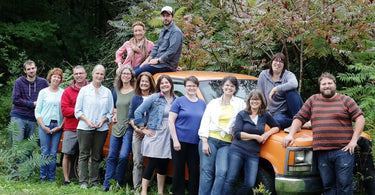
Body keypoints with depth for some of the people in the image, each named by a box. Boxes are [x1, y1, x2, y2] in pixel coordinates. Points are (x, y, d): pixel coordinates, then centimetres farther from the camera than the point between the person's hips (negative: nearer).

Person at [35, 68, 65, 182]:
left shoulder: (63, 93, 7)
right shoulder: (43, 92, 8)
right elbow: (37, 111, 6)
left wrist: (60, 126, -5)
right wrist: (43, 126, -5)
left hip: (58, 126, 0)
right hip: (45, 124, 0)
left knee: (53, 153, 1)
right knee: (45, 152, -2)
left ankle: (51, 179, 7)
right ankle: (43, 178, 6)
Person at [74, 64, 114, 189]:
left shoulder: (107, 92, 10)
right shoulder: (84, 90, 6)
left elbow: (110, 112, 11)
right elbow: (77, 111, 3)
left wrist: (103, 120, -8)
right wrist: (87, 121, -11)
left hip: (102, 129, 2)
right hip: (85, 128, -1)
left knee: (96, 157, 6)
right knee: (84, 155, -1)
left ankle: (95, 182, 11)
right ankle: (83, 182, 3)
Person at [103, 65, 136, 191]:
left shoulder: (136, 91, -4)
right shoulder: (117, 90, 14)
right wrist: (115, 115, 10)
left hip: (129, 128, -5)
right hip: (117, 127, 5)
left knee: (123, 156, -13)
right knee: (111, 156, 3)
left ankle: (118, 183, 0)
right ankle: (107, 184, 6)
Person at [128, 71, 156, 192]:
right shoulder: (135, 98, 12)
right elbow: (131, 117, 12)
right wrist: (136, 128, -4)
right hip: (138, 133, 2)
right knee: (137, 161, -1)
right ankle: (137, 187, 2)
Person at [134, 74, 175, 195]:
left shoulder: (175, 100, 8)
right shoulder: (154, 98, -3)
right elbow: (138, 112, -3)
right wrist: (143, 128, -4)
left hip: (168, 137, 4)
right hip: (155, 135, -4)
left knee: (163, 165, 11)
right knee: (152, 164, -6)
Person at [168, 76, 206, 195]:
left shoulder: (202, 104, 11)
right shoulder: (179, 101, -1)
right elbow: (171, 121, -4)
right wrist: (175, 140, -12)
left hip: (195, 143, 3)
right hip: (180, 141, -3)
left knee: (194, 171, 5)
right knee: (179, 170, 3)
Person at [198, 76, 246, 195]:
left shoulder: (240, 104, 12)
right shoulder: (213, 103, 13)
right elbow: (205, 122, 8)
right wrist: (204, 142, -3)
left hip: (227, 143, 0)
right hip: (210, 139, 0)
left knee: (222, 173, -13)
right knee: (206, 172, -3)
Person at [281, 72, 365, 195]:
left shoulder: (346, 100, 7)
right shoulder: (313, 100, 15)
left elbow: (360, 118, 1)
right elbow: (299, 118, 15)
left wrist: (354, 140, -8)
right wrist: (291, 135, 2)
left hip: (343, 151, -3)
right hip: (322, 152, 3)